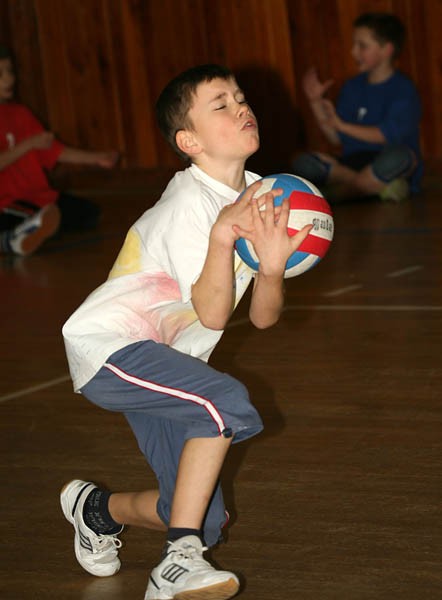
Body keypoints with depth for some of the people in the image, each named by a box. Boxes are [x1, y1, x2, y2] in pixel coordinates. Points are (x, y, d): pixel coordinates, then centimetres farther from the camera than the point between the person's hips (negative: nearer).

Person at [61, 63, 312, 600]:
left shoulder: (256, 196, 4)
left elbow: (262, 317, -2)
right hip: (107, 348, -8)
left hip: (160, 359, 8)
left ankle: (98, 509, 34)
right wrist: (222, 235, -40)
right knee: (227, 403, -34)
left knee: (203, 521, 4)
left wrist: (271, 265, -22)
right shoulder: (188, 206, -20)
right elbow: (212, 313, -28)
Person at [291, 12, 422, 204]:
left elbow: (389, 135, -18)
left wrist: (342, 125, -18)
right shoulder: (352, 87, 12)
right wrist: (316, 102, 2)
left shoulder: (403, 89, -5)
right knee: (302, 163, -18)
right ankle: (376, 186, -22)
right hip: (355, 163, 5)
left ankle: (343, 191, -19)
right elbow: (337, 139, 11)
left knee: (399, 154, -40)